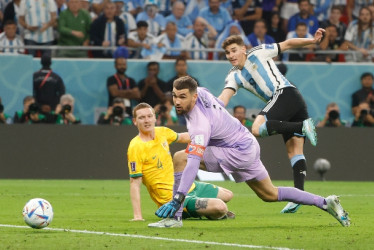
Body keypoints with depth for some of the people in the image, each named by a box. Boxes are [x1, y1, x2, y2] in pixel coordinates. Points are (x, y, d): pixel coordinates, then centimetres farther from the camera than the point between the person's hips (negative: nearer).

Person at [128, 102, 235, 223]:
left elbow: (181, 137, 25)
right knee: (220, 207, -22)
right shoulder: (135, 147, -20)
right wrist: (137, 216, -25)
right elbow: (135, 183, -20)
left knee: (227, 195, 19)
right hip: (172, 198, -9)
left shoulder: (162, 132, 1)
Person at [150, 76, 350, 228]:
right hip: (248, 144, 10)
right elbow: (220, 103, 17)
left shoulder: (200, 124, -32)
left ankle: (174, 216, -19)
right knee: (271, 195, 25)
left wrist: (177, 200, -45)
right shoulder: (201, 92, -8)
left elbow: (193, 163, -40)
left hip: (239, 153, -10)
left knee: (180, 158, -21)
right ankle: (325, 203, 29)